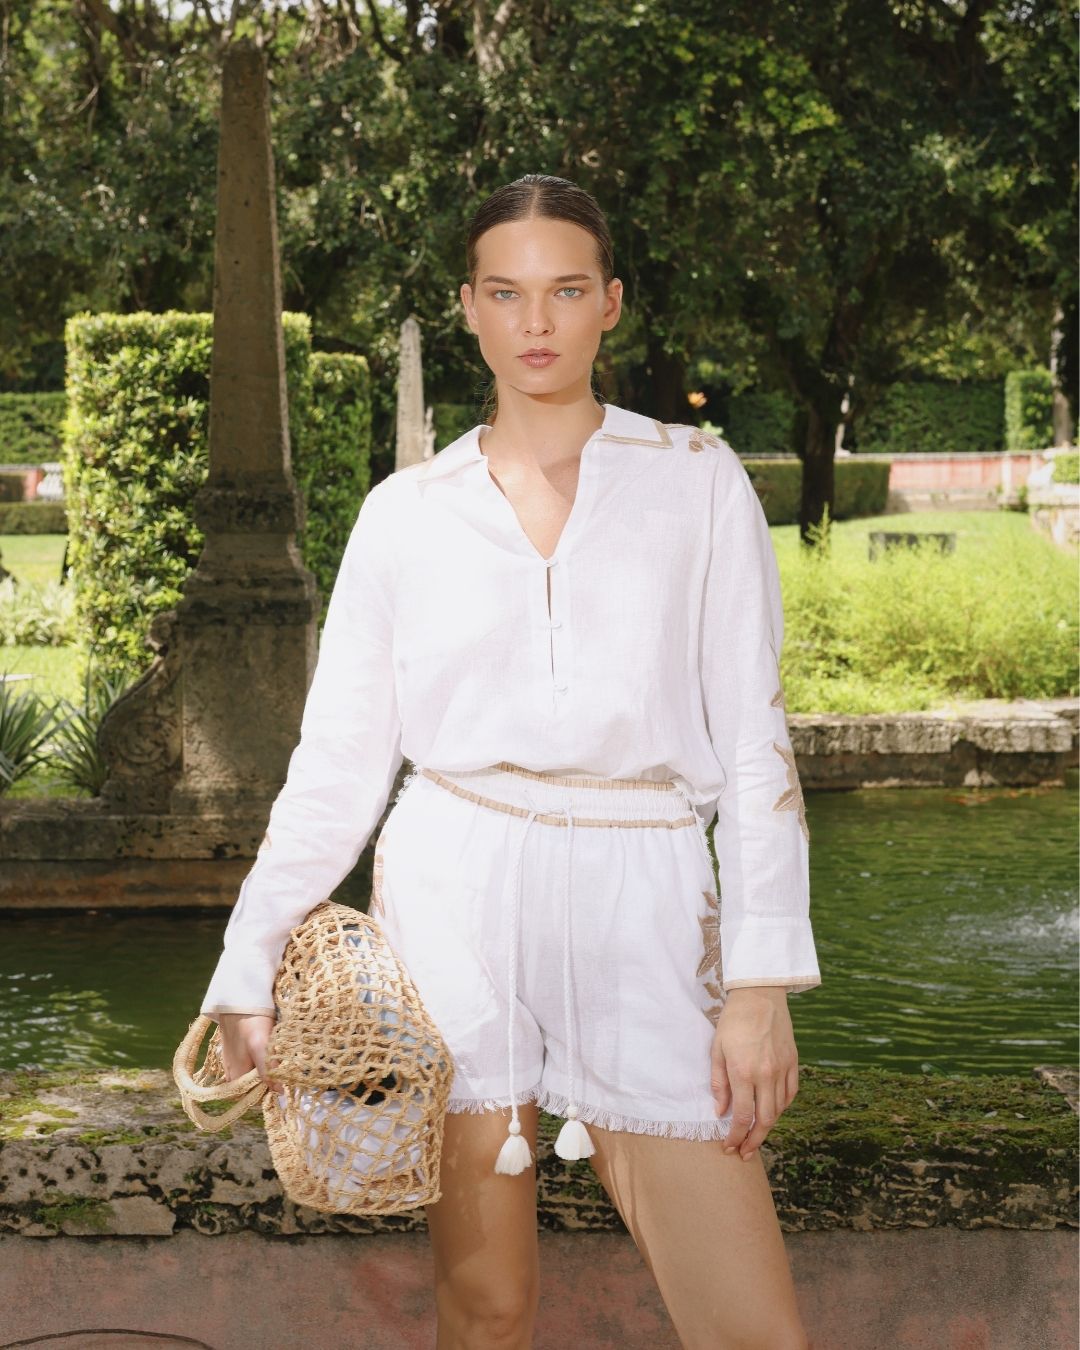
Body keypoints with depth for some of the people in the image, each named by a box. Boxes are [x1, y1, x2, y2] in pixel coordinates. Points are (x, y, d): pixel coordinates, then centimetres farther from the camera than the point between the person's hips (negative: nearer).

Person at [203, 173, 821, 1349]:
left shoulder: (698, 483, 4)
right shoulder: (406, 511, 7)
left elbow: (753, 744, 2)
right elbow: (339, 760, 7)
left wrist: (762, 984, -5)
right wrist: (251, 967, -1)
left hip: (643, 911, 0)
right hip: (455, 899, 1)